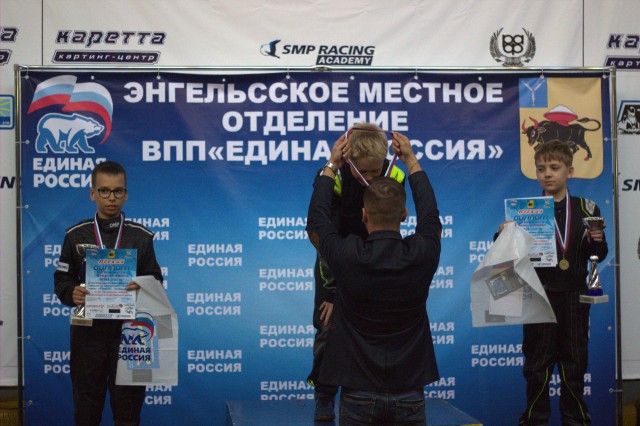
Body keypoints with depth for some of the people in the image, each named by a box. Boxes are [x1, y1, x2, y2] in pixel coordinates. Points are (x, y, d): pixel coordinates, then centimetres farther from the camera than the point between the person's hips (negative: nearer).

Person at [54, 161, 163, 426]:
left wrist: (143, 290, -17)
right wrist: (71, 294, -16)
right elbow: (62, 280, 6)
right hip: (88, 332, 1)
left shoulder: (141, 237, 4)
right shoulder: (76, 235, 5)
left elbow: (155, 281, 5)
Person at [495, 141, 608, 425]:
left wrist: (596, 241, -10)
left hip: (574, 297, 2)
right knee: (538, 365, 5)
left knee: (574, 364, 11)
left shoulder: (586, 209, 3)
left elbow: (599, 255, 11)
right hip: (539, 297, -2)